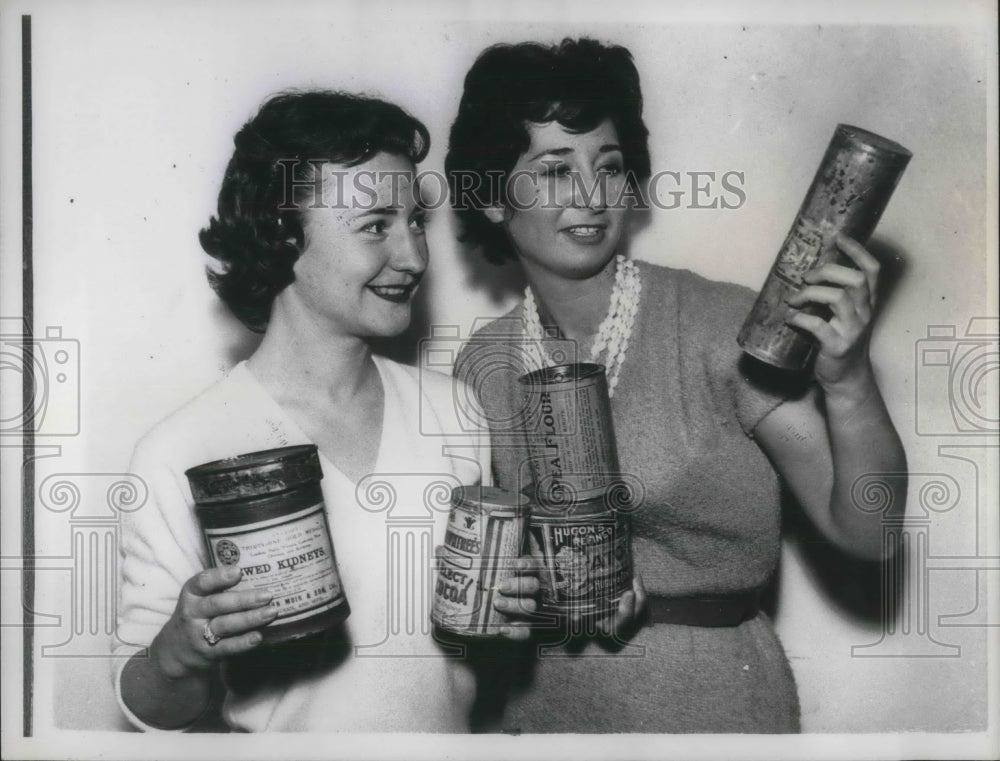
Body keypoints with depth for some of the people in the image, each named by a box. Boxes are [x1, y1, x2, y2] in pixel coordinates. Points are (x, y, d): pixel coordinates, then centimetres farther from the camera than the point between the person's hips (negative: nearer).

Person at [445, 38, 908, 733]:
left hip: (710, 702, -3)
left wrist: (849, 382, -32)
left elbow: (865, 533, -17)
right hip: (540, 706, 3)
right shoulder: (483, 364, -5)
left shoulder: (723, 326, -16)